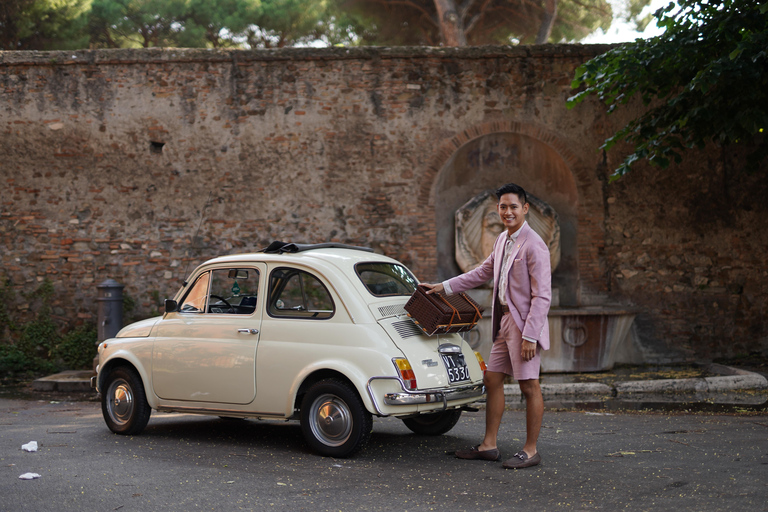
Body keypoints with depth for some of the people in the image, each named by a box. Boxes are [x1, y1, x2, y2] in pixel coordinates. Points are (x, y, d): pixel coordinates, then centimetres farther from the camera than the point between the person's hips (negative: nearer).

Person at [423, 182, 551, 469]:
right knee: (492, 380, 11)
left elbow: (542, 296, -18)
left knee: (529, 386, -2)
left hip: (525, 324, -9)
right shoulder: (502, 240, 13)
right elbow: (483, 272, 26)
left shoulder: (533, 245, -15)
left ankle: (531, 451, 7)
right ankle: (489, 446, 18)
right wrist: (445, 287, 25)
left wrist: (530, 336, -21)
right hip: (504, 322, 9)